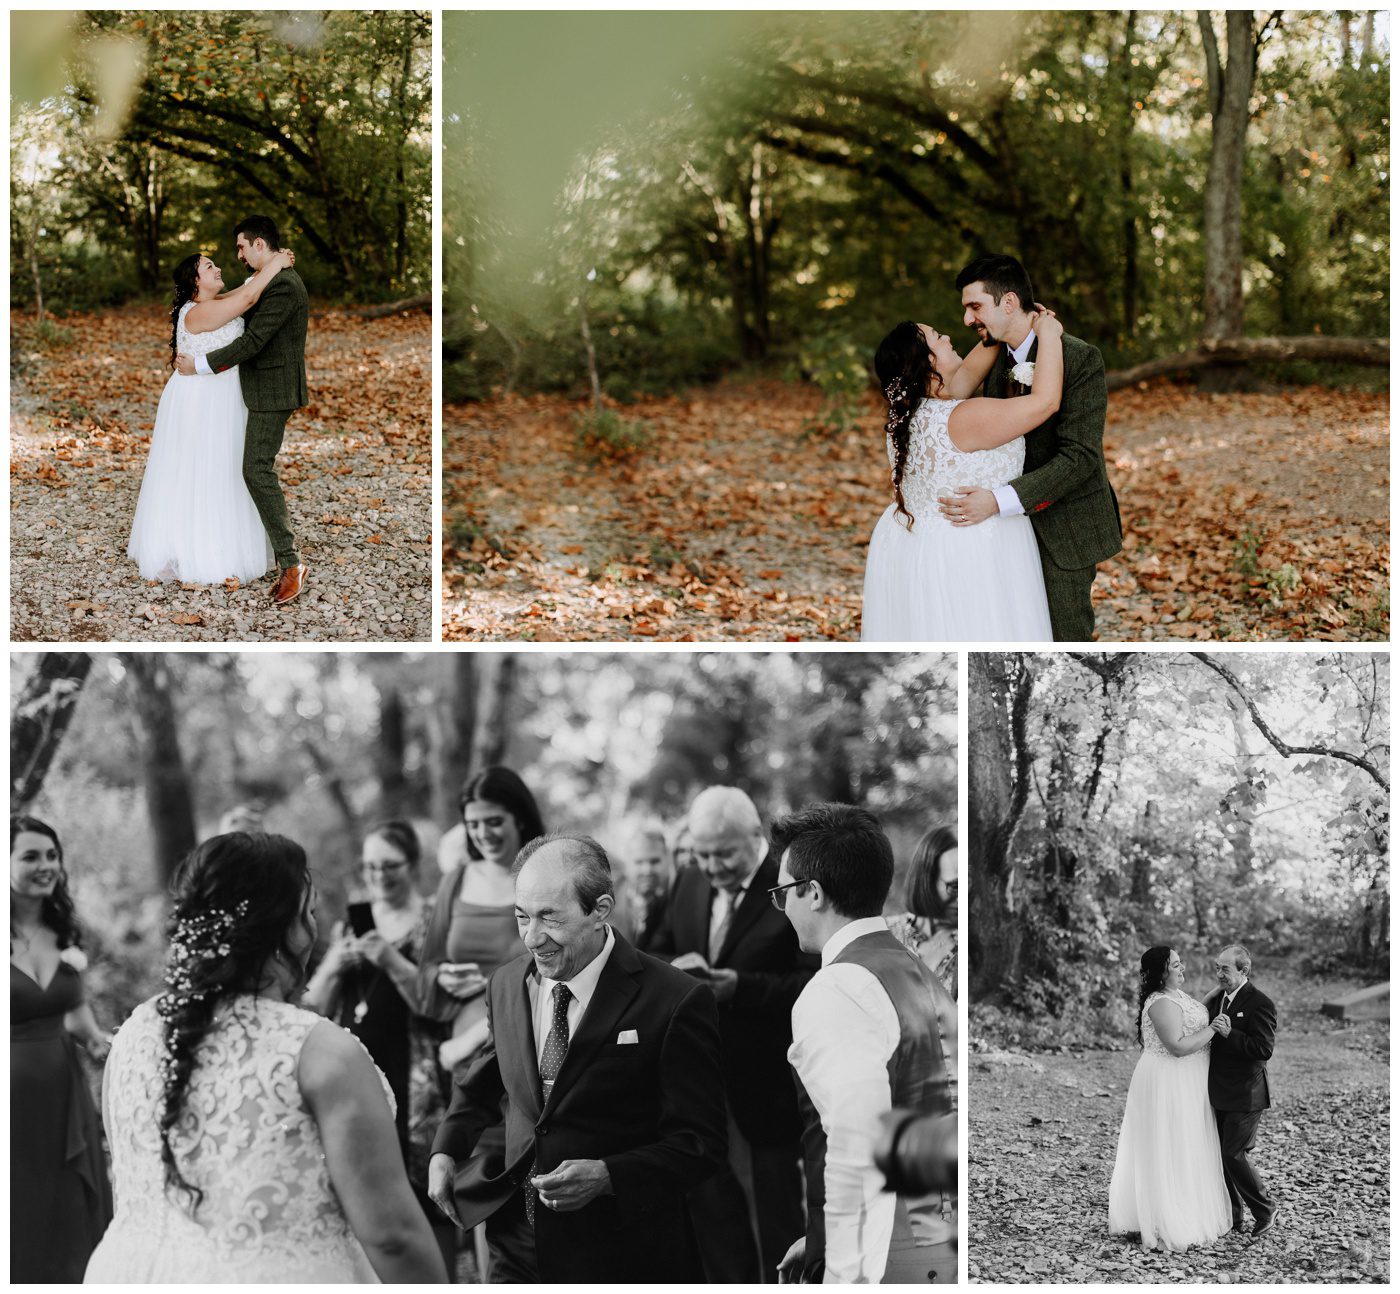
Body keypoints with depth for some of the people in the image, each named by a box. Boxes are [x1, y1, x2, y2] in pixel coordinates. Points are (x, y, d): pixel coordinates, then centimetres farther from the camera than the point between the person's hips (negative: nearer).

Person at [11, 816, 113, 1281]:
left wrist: (95, 1038, 0)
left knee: (71, 1225, 12)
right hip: (13, 1098, -6)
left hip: (64, 1092, 6)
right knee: (18, 1232, 5)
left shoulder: (64, 932, 6)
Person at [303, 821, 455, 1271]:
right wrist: (334, 964, -8)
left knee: (422, 1195, -8)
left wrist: (394, 962, -19)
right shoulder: (351, 924, 13)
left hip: (417, 1081, -4)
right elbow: (314, 1006, 10)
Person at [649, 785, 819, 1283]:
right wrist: (675, 967, -7)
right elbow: (657, 954, 16)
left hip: (770, 1087, -6)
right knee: (711, 1204, 12)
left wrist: (742, 986, -27)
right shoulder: (689, 885, 9)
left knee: (777, 1212, 5)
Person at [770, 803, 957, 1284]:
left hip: (886, 1264, -9)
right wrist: (826, 1239, 19)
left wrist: (843, 1269, -18)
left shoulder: (834, 992, -13)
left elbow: (857, 1139, -22)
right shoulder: (925, 979, 15)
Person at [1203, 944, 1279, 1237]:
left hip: (1245, 1095, -8)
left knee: (1234, 1155, -6)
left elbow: (1264, 1049, -23)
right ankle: (1233, 1217, 23)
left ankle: (1265, 1210, 12)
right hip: (1220, 1094, 8)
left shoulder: (1260, 1005, -15)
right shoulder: (1218, 999, 9)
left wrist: (1229, 1033, -29)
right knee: (1220, 1155, 11)